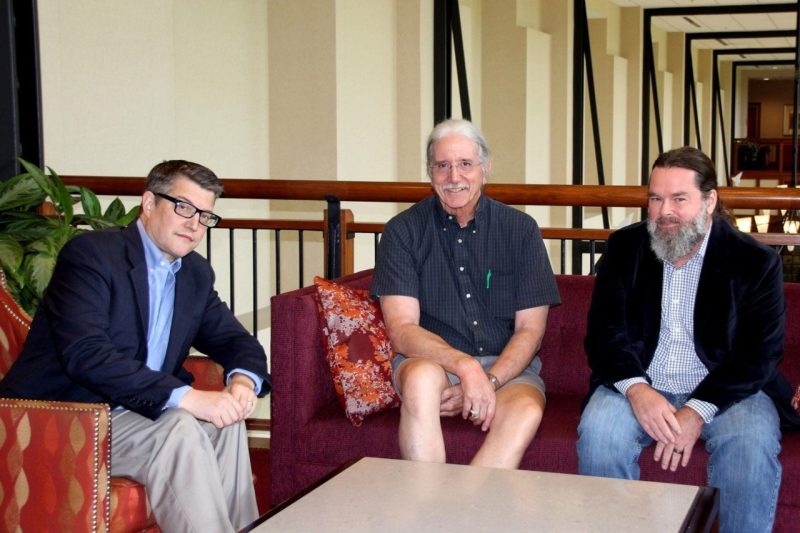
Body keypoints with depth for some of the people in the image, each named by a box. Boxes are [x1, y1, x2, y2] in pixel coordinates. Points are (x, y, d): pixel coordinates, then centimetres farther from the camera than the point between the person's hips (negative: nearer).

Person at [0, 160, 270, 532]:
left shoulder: (196, 273, 9)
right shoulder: (90, 253, -14)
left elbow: (237, 340, 14)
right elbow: (84, 352, -27)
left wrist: (243, 380, -13)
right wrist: (185, 396, -32)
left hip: (133, 413, 7)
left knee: (224, 422, -15)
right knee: (178, 429, -27)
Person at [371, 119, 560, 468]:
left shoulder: (520, 230, 3)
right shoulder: (404, 230, 0)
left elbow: (530, 329, 2)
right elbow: (401, 329, -8)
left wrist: (488, 381, -16)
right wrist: (465, 366, -25)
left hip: (506, 365, 1)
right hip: (429, 360, -1)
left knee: (527, 411, -33)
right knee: (423, 376, -37)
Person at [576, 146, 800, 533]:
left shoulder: (755, 261, -3)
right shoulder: (624, 247, 5)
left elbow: (758, 354, -8)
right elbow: (604, 330, 0)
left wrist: (698, 412, -21)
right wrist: (636, 389, -21)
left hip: (726, 390, -1)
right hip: (639, 386, 2)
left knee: (752, 444, -32)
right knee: (598, 432, -28)